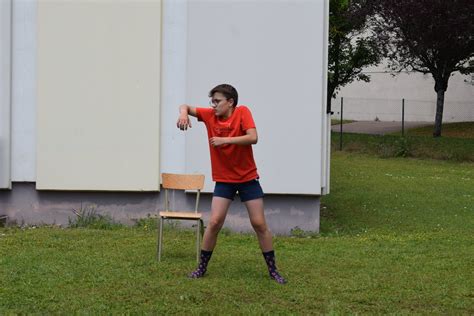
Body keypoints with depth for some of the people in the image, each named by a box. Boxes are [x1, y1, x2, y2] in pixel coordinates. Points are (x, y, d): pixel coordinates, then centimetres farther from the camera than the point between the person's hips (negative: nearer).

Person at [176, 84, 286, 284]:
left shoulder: (242, 112, -14)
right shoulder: (210, 115, -5)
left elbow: (253, 138, -25)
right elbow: (186, 107, 1)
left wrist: (225, 140, -30)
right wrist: (183, 113, -22)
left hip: (248, 178, -2)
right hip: (223, 179, 2)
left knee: (259, 224, 1)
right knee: (214, 223, -5)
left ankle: (273, 270, 12)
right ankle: (202, 267, 9)